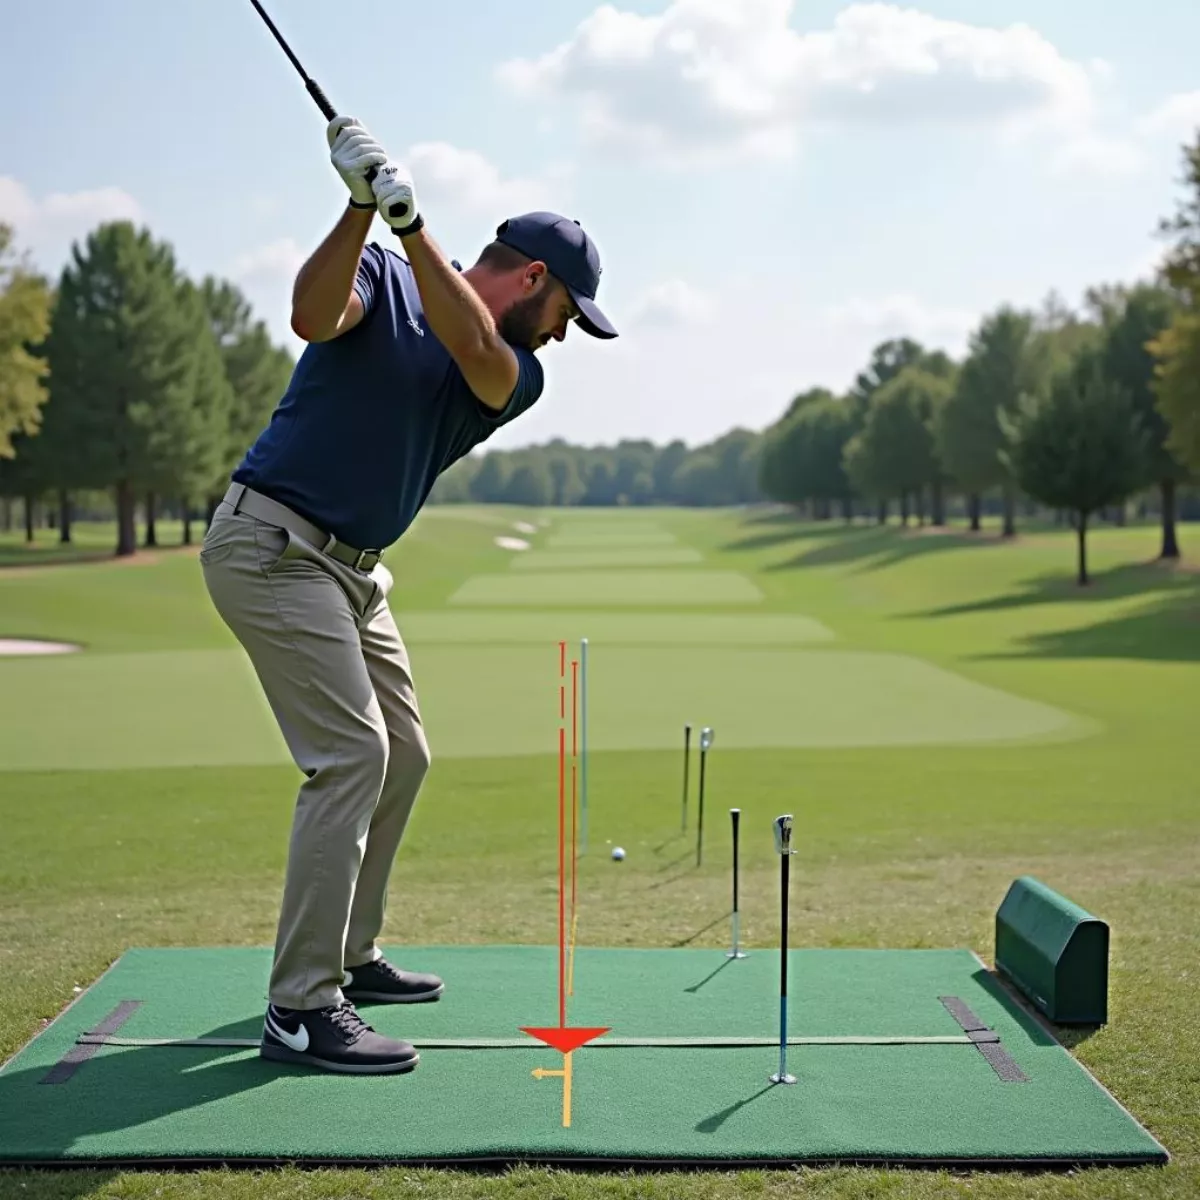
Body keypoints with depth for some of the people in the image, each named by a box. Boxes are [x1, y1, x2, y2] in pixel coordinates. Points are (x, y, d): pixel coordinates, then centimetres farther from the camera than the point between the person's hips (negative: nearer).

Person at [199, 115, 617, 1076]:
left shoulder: (518, 372, 6)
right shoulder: (384, 279, -6)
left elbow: (474, 350, -18)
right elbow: (313, 315, -28)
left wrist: (411, 221, -30)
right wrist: (362, 207, -40)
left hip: (353, 567, 8)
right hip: (274, 542, -8)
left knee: (401, 757, 14)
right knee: (351, 754, -16)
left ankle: (349, 954, 29)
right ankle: (301, 1009, -14)